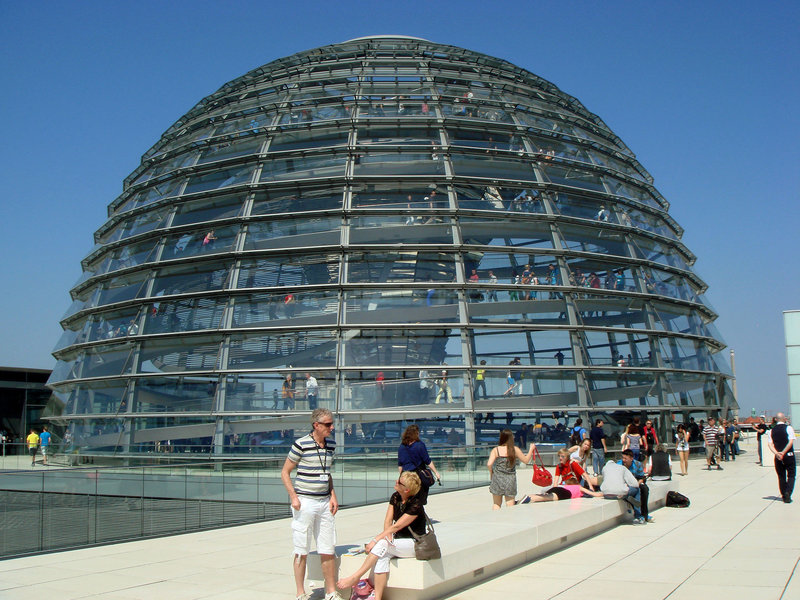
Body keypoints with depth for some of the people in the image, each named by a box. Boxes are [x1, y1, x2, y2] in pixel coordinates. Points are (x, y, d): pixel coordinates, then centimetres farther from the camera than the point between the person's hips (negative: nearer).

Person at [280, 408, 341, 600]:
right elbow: (285, 472, -3)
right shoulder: (301, 444, -10)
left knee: (328, 550, 8)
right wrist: (293, 496, -12)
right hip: (305, 502, -6)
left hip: (324, 502, 6)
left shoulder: (331, 444, 9)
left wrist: (333, 496, 10)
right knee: (302, 551, 3)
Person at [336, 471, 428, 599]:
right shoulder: (395, 497, 4)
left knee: (382, 544, -29)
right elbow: (387, 521, 1)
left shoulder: (416, 505, -19)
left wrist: (375, 540, -24)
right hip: (398, 542, 6)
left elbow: (396, 526, -22)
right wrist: (388, 535, -20)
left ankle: (355, 577, -24)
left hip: (415, 545, -6)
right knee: (382, 557, -27)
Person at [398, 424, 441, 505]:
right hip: (419, 476, -4)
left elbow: (399, 465, 10)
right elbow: (428, 462, -8)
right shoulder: (420, 445, -9)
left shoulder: (401, 447, 5)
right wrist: (436, 473, -1)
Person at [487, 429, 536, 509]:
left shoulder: (495, 450, -5)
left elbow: (489, 464, -14)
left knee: (496, 504, 13)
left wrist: (491, 473, 5)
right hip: (510, 480, 0)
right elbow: (526, 460, 6)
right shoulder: (515, 450, -4)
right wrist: (531, 449, 19)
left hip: (497, 478, 0)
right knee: (510, 505, 6)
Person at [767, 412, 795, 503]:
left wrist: (776, 453, -12)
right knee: (791, 475, 5)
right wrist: (783, 453, -15)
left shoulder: (772, 430, 4)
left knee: (781, 476, 12)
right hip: (789, 455, -3)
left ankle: (783, 495, 14)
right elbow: (791, 442, -15)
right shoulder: (788, 428, -7)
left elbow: (770, 444, -4)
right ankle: (788, 492, -13)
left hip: (778, 457, 3)